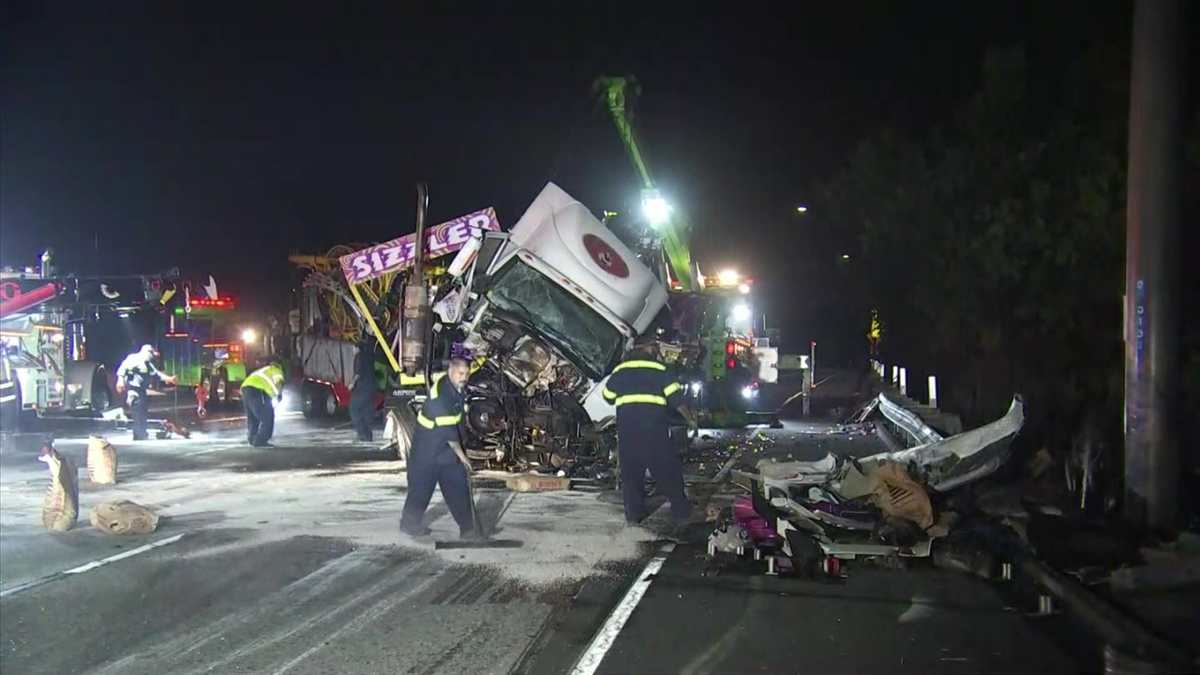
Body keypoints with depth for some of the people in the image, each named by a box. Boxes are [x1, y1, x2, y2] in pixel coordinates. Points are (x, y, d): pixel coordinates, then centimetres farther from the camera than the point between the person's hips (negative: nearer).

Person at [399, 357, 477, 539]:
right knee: (422, 485, 4)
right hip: (428, 446, -8)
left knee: (459, 486, 4)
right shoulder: (440, 394, -30)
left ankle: (468, 527, 8)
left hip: (450, 445, 8)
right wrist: (461, 455, -20)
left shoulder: (459, 386, -5)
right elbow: (447, 430, -27)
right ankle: (409, 523, 23)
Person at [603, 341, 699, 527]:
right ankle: (681, 512, 8)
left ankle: (633, 515, 9)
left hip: (627, 426, 2)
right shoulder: (660, 370, 8)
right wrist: (690, 420, 12)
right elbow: (676, 398, 2)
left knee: (631, 471, 11)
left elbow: (608, 396, 21)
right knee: (667, 470, 5)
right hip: (654, 425, -2)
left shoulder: (620, 371, 15)